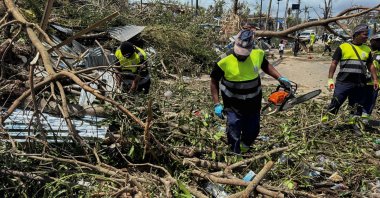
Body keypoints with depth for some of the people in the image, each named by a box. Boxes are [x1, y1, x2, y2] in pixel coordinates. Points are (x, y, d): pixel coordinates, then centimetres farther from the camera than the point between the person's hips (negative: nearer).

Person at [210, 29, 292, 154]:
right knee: (234, 135, -2)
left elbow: (265, 66, 13)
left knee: (253, 131, 19)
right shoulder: (224, 61, -22)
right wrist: (217, 104, -14)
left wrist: (280, 78, 2)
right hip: (233, 105, -4)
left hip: (253, 103, 4)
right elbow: (214, 82, -9)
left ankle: (244, 149, 49)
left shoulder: (258, 54, -11)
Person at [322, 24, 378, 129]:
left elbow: (370, 66, 19)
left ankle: (353, 124, 22)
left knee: (357, 107, 10)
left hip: (359, 85, 5)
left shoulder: (367, 49, 14)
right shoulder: (343, 47, 0)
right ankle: (325, 121, 5)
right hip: (343, 82, -4)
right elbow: (334, 63, -1)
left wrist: (375, 79, 11)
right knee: (335, 104, -5)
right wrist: (330, 79, -7)